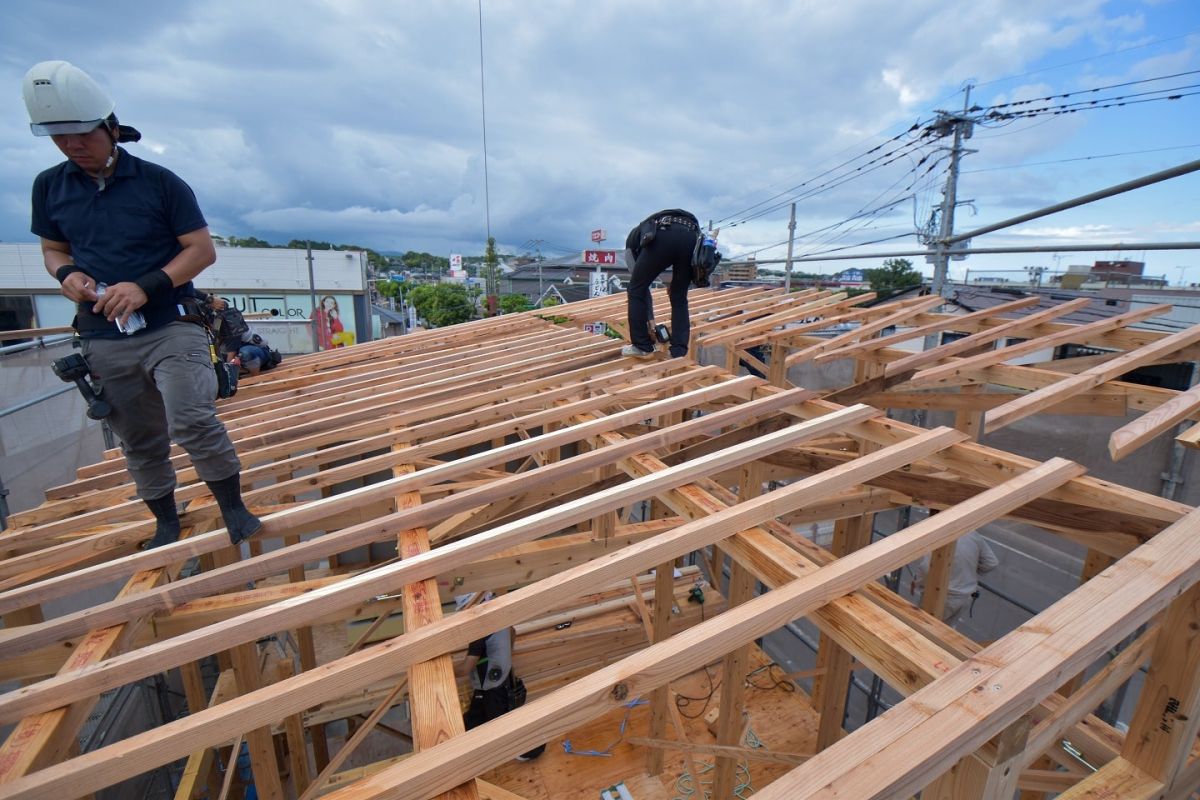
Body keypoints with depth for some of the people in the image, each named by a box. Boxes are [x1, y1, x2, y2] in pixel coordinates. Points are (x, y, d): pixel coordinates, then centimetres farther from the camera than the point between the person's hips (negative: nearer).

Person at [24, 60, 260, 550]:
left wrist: (146, 286, -17)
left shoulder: (160, 183, -3)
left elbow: (203, 250, -5)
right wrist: (67, 274, -5)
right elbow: (52, 249, 18)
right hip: (104, 341, 4)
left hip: (171, 329, -4)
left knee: (192, 422, -21)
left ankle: (233, 510, -5)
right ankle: (166, 523, 28)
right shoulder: (49, 187, 8)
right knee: (140, 444, 11)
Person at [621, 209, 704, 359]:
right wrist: (675, 281, 33)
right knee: (679, 298, 20)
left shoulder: (632, 239, 35)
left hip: (663, 236, -4)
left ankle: (642, 347, 17)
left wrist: (650, 322, 32)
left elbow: (640, 283, 28)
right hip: (692, 235, 5)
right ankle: (679, 352, 17)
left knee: (636, 290, 15)